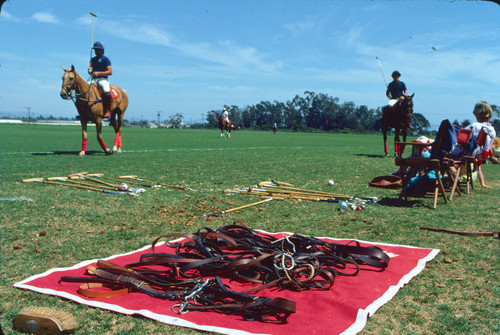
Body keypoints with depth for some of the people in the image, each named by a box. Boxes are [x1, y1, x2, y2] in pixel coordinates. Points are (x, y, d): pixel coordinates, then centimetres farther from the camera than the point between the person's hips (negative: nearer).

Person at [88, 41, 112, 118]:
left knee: (106, 92, -34)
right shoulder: (93, 59, 19)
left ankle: (107, 110, -20)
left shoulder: (105, 59, 1)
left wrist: (99, 73, -18)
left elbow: (110, 72, -9)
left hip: (103, 79, -6)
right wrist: (90, 71, -1)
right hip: (94, 80, 6)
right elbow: (90, 71, 24)